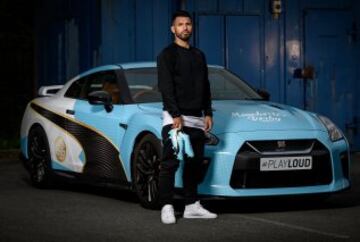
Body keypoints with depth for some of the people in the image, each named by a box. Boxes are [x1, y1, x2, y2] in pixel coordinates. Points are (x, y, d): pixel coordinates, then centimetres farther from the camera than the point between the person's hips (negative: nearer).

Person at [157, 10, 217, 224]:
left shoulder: (199, 55, 19)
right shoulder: (167, 55, -3)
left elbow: (205, 87, 21)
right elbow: (166, 87, -11)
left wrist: (208, 113, 11)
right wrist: (176, 115, -19)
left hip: (196, 119, 7)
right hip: (174, 118, -7)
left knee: (194, 163, 8)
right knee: (170, 163, -9)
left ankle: (192, 206, 15)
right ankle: (167, 207, -7)